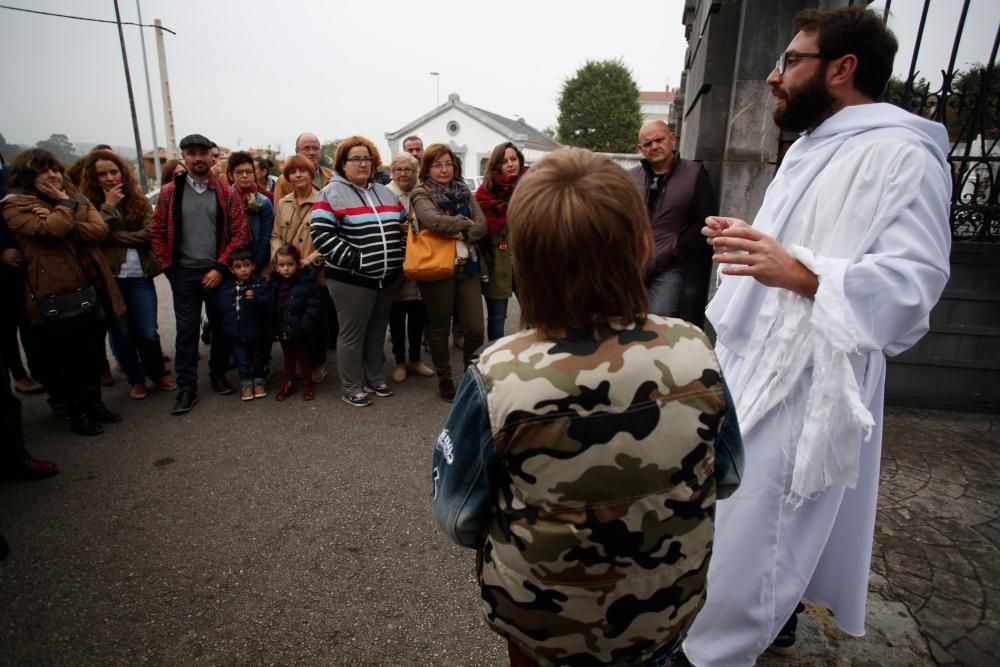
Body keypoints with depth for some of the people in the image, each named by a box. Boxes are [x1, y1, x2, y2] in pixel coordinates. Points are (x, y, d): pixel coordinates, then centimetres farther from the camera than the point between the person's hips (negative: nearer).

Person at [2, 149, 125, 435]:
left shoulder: (76, 198, 13)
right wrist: (64, 204, -7)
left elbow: (100, 230, -4)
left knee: (94, 354, 16)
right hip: (59, 298, -5)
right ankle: (76, 413, 22)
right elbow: (51, 230, -22)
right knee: (70, 360, 6)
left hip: (93, 290, 5)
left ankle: (94, 404, 32)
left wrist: (64, 223, -17)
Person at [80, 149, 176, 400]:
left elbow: (148, 233, -6)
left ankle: (159, 373, 25)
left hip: (139, 276, 0)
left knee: (148, 332, 1)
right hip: (108, 278, 0)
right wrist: (108, 206, -11)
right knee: (121, 333, 9)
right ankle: (136, 379, 26)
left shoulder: (139, 200, 6)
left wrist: (113, 236, -10)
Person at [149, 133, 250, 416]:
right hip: (183, 274, 1)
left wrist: (221, 268, -10)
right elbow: (157, 232, 5)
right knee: (186, 331, 4)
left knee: (220, 327, 8)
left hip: (217, 272, 0)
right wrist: (168, 267, -1)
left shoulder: (227, 194, -1)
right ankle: (187, 388, 11)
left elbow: (240, 234, -5)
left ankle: (219, 376, 26)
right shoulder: (169, 192, 3)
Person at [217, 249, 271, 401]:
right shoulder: (226, 287, -1)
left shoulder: (260, 284, -9)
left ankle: (258, 381, 30)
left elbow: (267, 305, -19)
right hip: (236, 333, 2)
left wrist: (255, 298, -36)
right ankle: (246, 383, 26)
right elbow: (222, 309, 6)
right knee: (242, 360, 12)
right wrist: (227, 328, 4)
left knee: (257, 357, 15)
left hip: (256, 331, -2)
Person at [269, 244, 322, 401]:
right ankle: (288, 384, 33)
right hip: (283, 329, 5)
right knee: (288, 357, 20)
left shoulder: (307, 281, -16)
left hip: (299, 330, -5)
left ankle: (307, 385, 26)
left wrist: (305, 326, -23)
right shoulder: (275, 283, 2)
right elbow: (271, 306, 10)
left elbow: (313, 307, -19)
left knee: (303, 357, 12)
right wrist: (273, 327, 5)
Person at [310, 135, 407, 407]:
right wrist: (354, 259, -20)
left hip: (388, 278, 6)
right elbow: (321, 235, -15)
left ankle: (376, 379, 31)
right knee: (352, 334, 4)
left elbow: (403, 226, 21)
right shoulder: (332, 194, -5)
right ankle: (351, 388, 17)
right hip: (352, 280, -6)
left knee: (377, 332, 16)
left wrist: (400, 256, 7)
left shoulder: (385, 193, 14)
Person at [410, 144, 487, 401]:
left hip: (467, 266, 4)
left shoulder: (464, 192, 13)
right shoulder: (422, 194, -2)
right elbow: (433, 220, -23)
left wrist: (458, 234, -15)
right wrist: (464, 223, -9)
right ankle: (444, 380, 24)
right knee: (440, 327, 8)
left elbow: (482, 225, 2)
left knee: (475, 329, 2)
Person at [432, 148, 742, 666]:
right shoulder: (695, 351, -20)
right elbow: (726, 478, -2)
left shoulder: (496, 376, -28)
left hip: (539, 623, -1)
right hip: (668, 613, 2)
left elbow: (457, 519, -14)